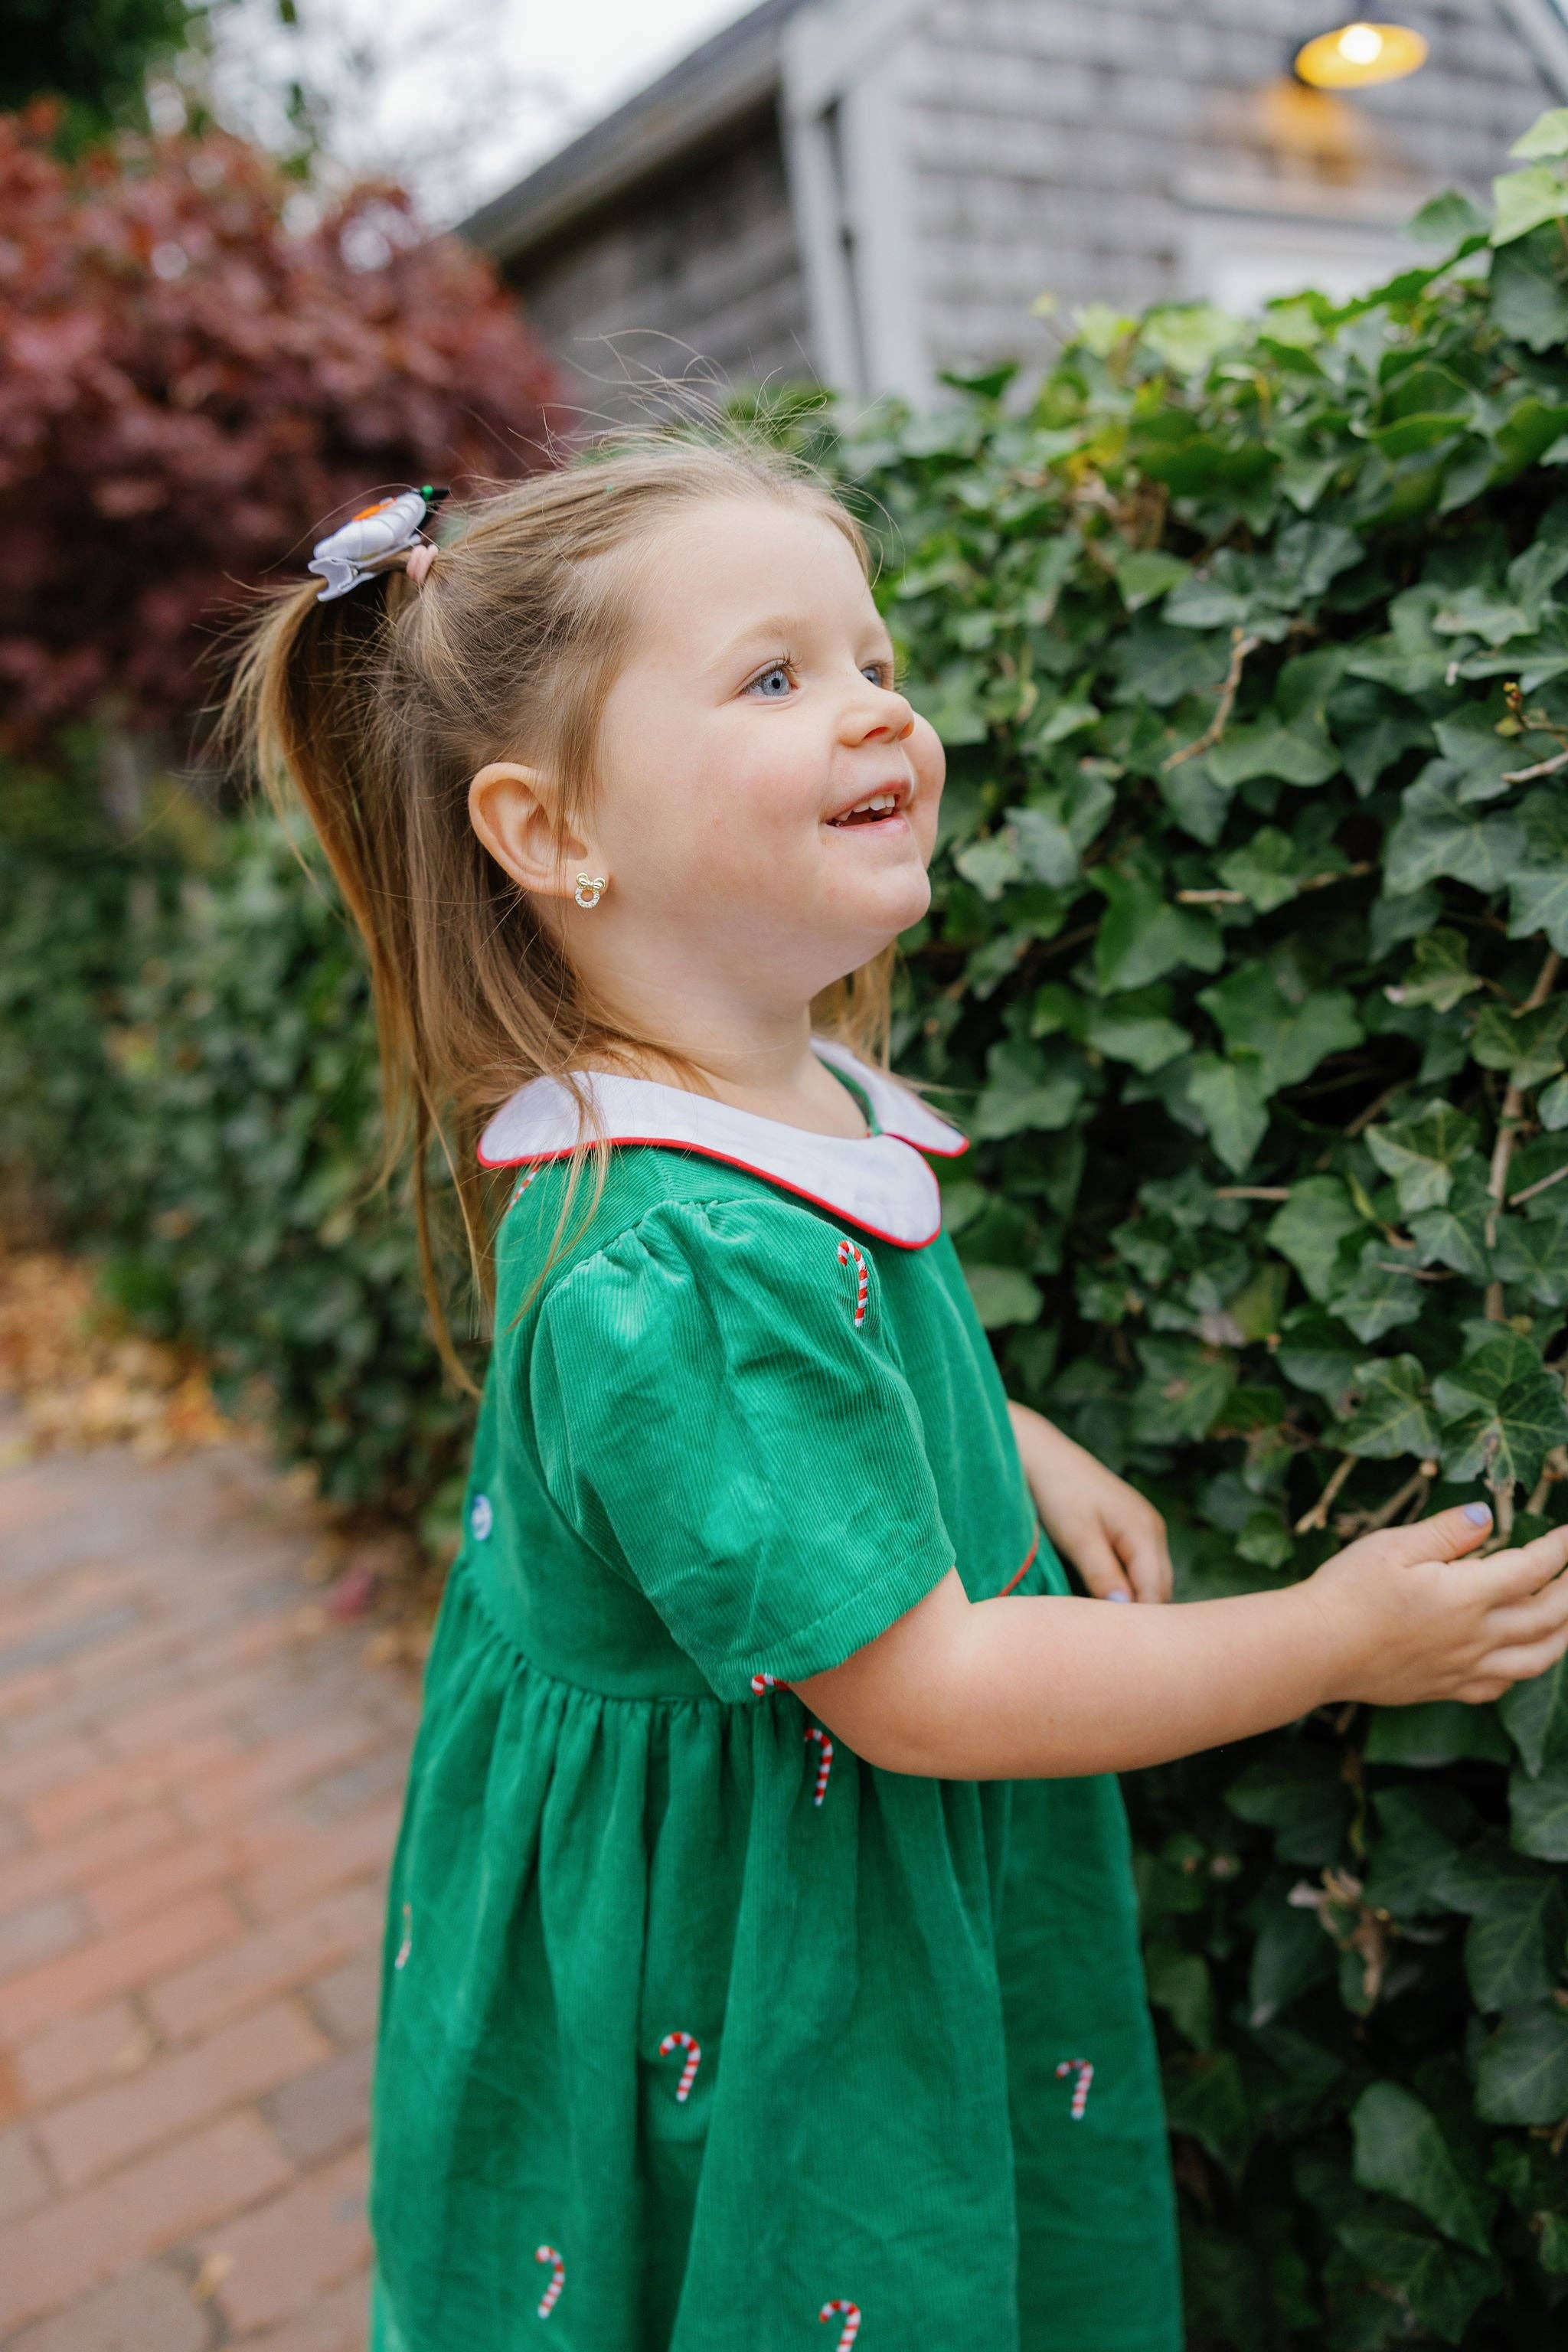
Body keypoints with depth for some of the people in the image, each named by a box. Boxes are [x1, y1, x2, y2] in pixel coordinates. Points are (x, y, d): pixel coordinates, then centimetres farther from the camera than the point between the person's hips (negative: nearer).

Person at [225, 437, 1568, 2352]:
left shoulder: (804, 1102, -7)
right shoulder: (668, 1270, -36)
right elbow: (917, 1682, -30)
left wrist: (1015, 1443, 3)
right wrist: (1330, 1640, -21)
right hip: (726, 1961, -8)